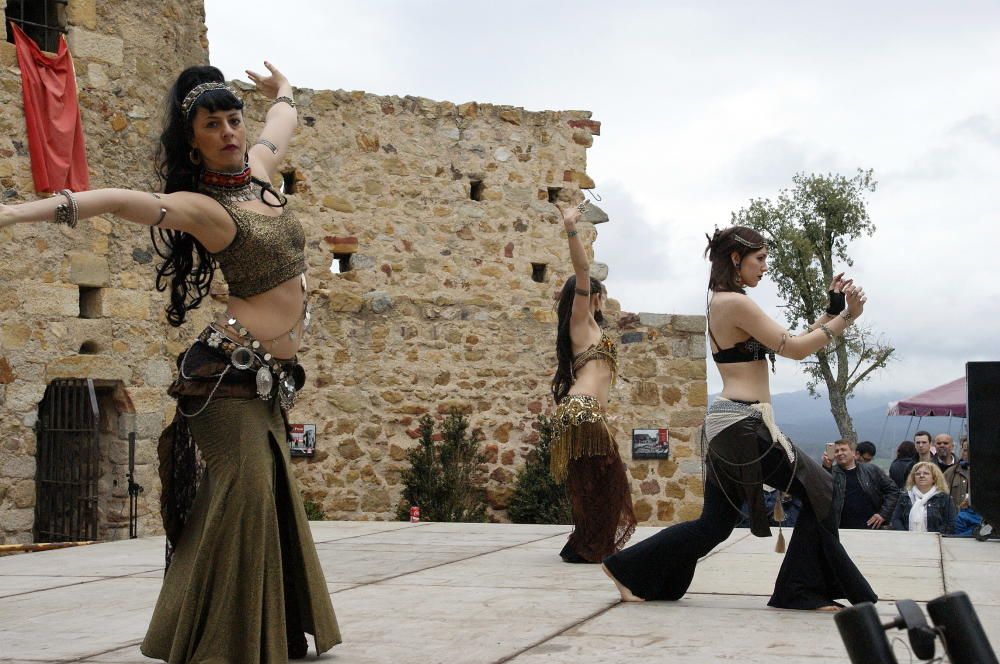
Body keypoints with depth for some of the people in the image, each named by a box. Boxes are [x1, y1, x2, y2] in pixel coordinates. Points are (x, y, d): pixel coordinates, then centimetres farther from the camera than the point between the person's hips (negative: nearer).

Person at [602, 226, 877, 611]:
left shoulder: (722, 303, 19)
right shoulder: (736, 303, -12)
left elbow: (788, 345, 19)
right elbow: (795, 349, -13)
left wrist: (831, 311, 13)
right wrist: (845, 317, -6)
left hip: (730, 425, 10)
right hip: (743, 425, -10)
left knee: (714, 524, 14)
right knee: (818, 489, -2)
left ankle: (628, 569, 19)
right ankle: (802, 590, 4)